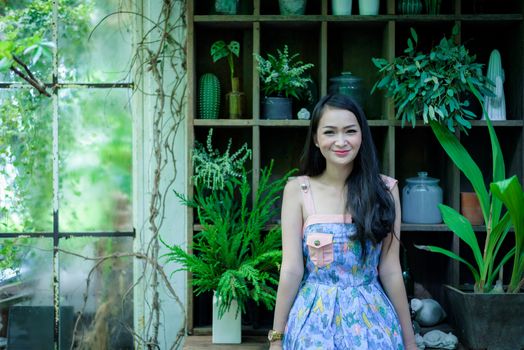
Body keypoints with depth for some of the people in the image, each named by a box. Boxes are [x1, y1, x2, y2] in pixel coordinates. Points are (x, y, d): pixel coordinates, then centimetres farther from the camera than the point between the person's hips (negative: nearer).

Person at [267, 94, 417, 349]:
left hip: (372, 318, 1)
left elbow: (390, 270, 0)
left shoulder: (384, 189, -3)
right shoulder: (297, 189, -5)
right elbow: (291, 270, -5)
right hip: (315, 319, -1)